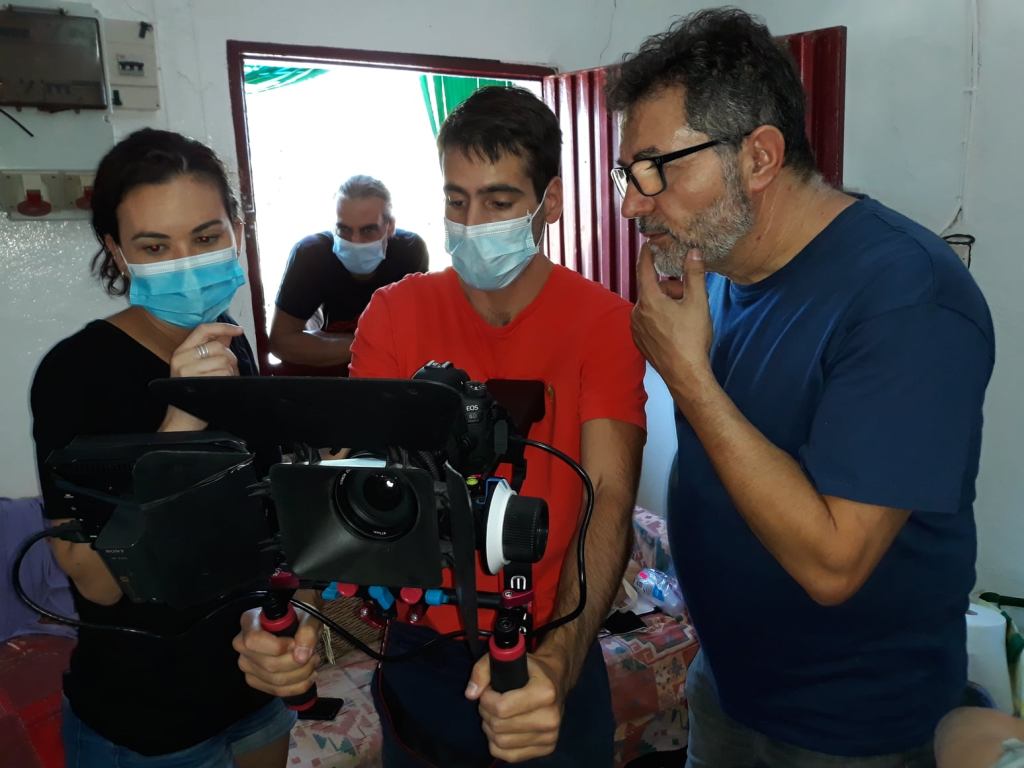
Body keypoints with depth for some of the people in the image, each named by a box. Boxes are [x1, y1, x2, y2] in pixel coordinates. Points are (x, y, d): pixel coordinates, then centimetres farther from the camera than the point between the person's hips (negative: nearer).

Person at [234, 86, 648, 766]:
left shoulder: (602, 321, -13)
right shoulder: (396, 313, -5)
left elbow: (610, 493, -23)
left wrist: (559, 659, -38)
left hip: (550, 653, -2)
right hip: (418, 647, 2)